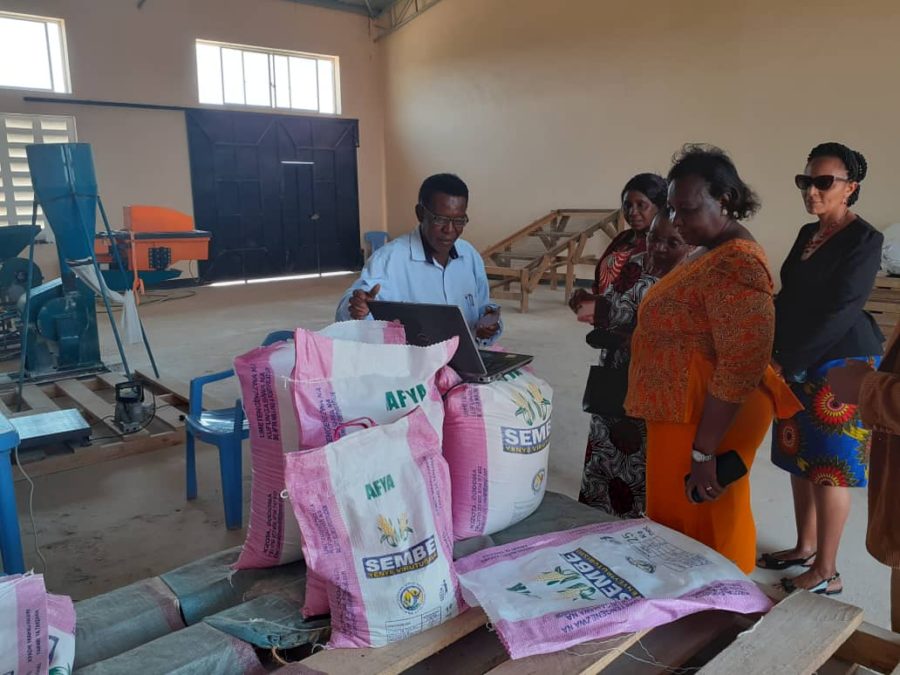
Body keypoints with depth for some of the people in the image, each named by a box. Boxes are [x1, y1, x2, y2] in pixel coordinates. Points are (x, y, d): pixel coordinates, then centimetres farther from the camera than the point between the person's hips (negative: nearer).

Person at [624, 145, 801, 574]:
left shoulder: (735, 264, -22)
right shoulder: (710, 251, 11)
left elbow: (742, 367, -26)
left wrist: (703, 452, -24)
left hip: (707, 422, -10)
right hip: (683, 414, 10)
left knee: (702, 532, 5)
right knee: (677, 523, 21)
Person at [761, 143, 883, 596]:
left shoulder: (863, 239, -13)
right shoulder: (807, 234, 11)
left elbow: (839, 312, -20)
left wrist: (789, 364, -19)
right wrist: (772, 352, 1)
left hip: (839, 366, -8)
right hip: (799, 365, 8)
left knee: (828, 467, -1)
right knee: (800, 459, 15)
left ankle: (827, 574, 12)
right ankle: (805, 548, 31)